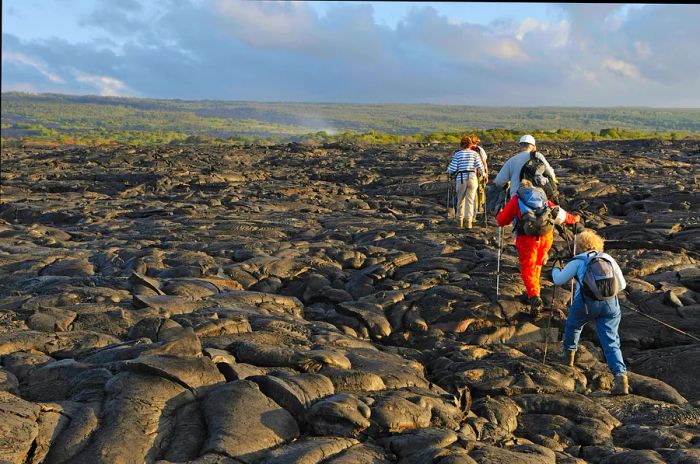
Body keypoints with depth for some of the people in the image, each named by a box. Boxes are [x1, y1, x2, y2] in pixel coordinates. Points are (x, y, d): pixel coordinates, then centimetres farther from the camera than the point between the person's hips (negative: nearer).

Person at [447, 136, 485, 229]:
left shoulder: (457, 154, 1)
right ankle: (469, 222, -3)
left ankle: (460, 222, 21)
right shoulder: (475, 153, 2)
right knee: (470, 201, 4)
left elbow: (452, 169, -2)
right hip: (472, 178, 0)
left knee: (460, 201, 14)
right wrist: (483, 174, 15)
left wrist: (448, 171, 20)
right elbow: (480, 167, -5)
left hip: (461, 179, 0)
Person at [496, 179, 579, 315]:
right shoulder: (542, 196, 22)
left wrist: (498, 216, 38)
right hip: (547, 235, 3)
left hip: (527, 237, -3)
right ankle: (533, 292, 31)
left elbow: (501, 220, 14)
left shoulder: (516, 198, 14)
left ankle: (534, 297, -18)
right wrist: (574, 218, 43)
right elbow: (560, 214, 25)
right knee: (537, 265, 24)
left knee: (527, 270, 2)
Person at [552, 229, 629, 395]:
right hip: (610, 303, 2)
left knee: (573, 325, 29)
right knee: (611, 342, 1)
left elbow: (559, 280, 10)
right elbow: (622, 285, 23)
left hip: (587, 302, -2)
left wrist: (555, 269, 31)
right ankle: (621, 376, -15)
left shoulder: (578, 260, 11)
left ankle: (568, 355, 45)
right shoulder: (609, 259, 21)